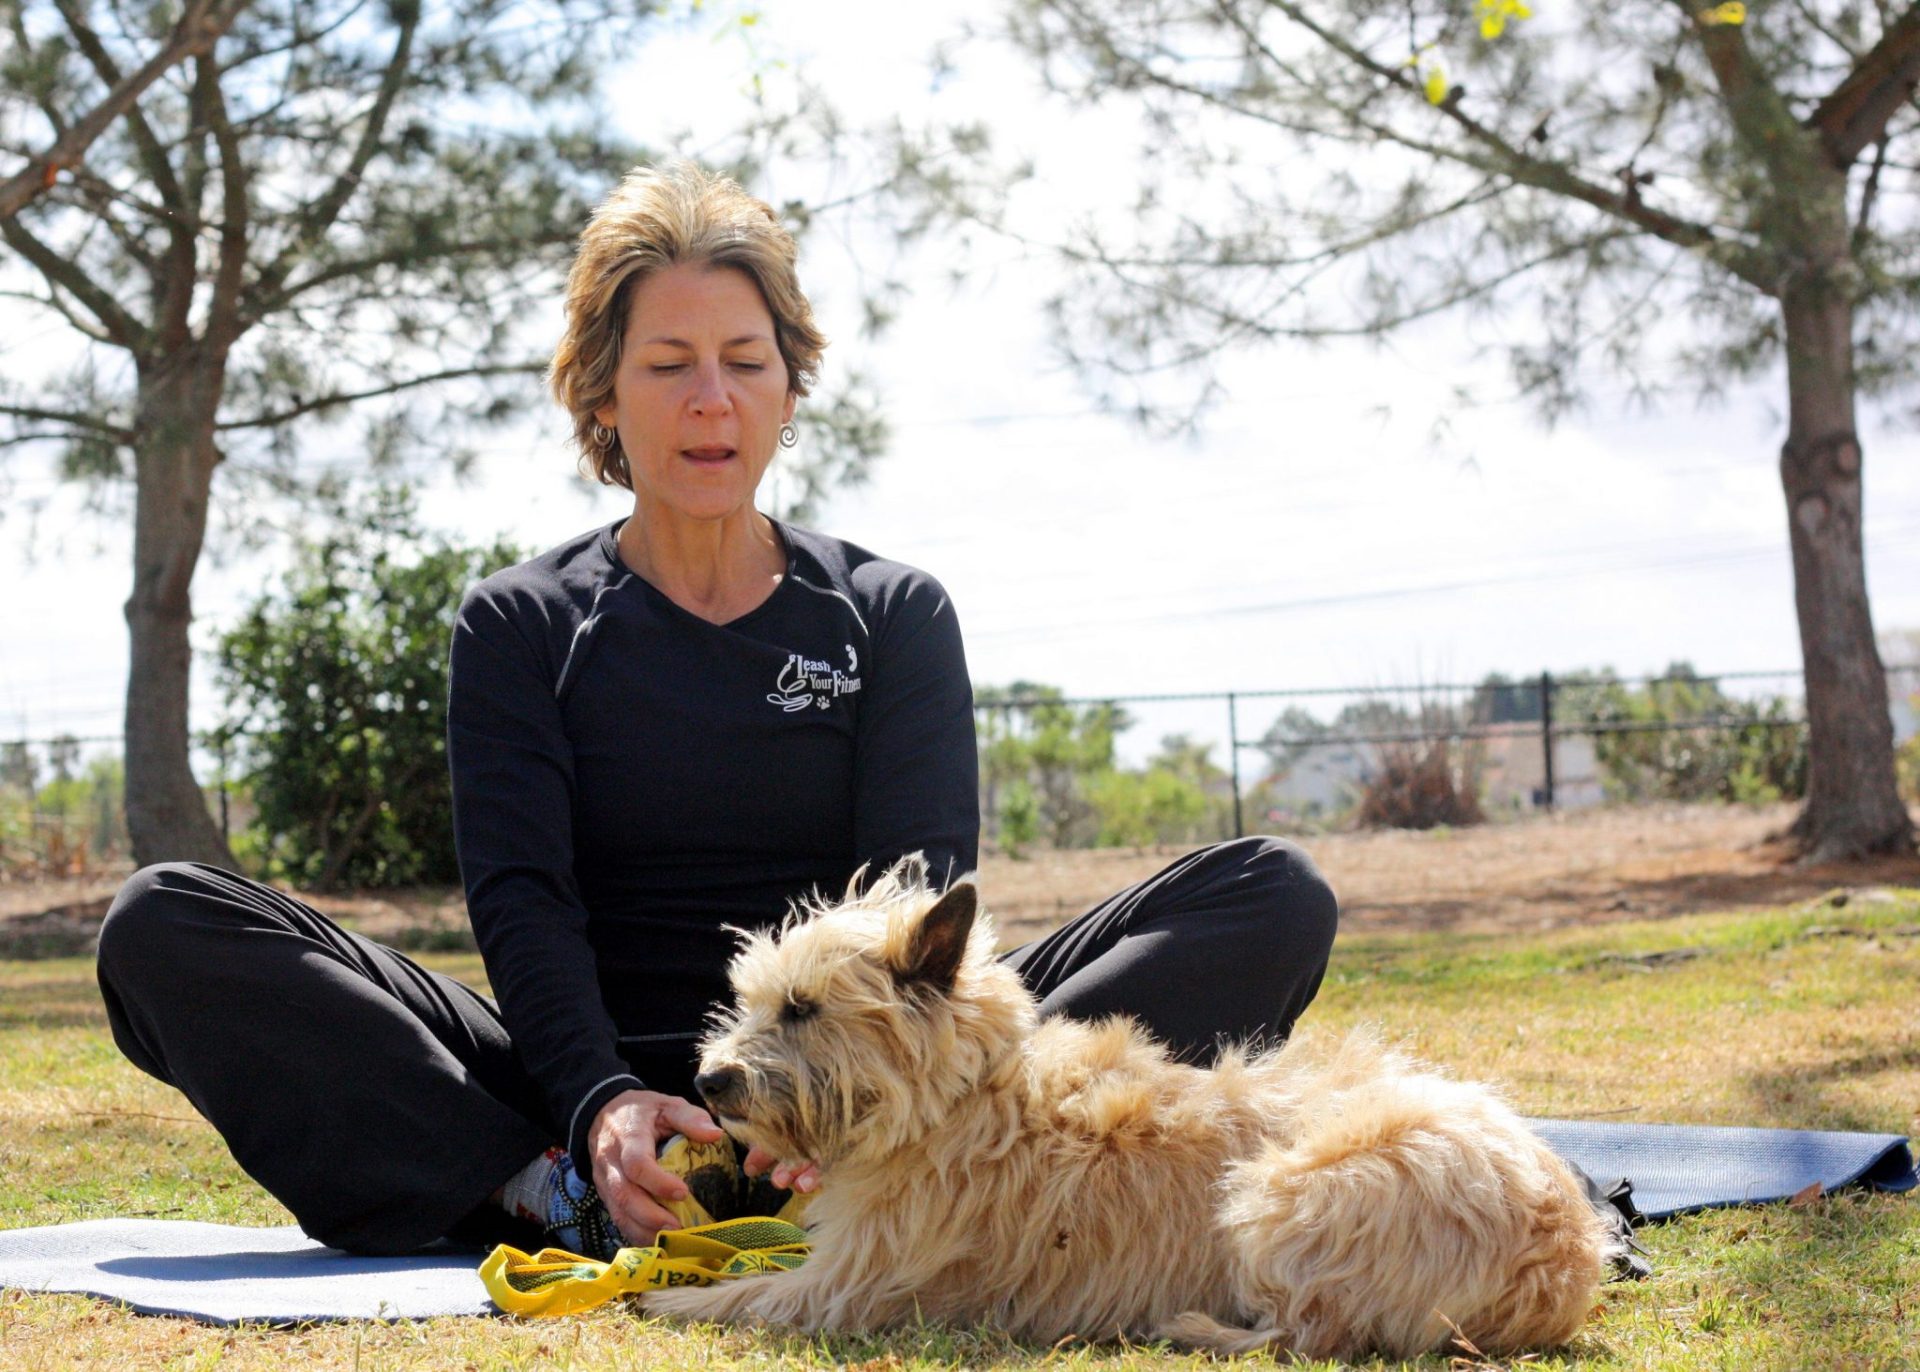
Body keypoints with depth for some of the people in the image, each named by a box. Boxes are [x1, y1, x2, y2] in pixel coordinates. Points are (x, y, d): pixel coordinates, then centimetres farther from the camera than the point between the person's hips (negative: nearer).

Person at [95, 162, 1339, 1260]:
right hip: (596, 1081, 0)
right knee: (165, 924, -20)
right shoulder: (522, 626, 11)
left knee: (1273, 898, -20)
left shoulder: (896, 616, 12)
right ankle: (560, 1199, -33)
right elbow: (521, 895, -5)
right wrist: (597, 1106, -27)